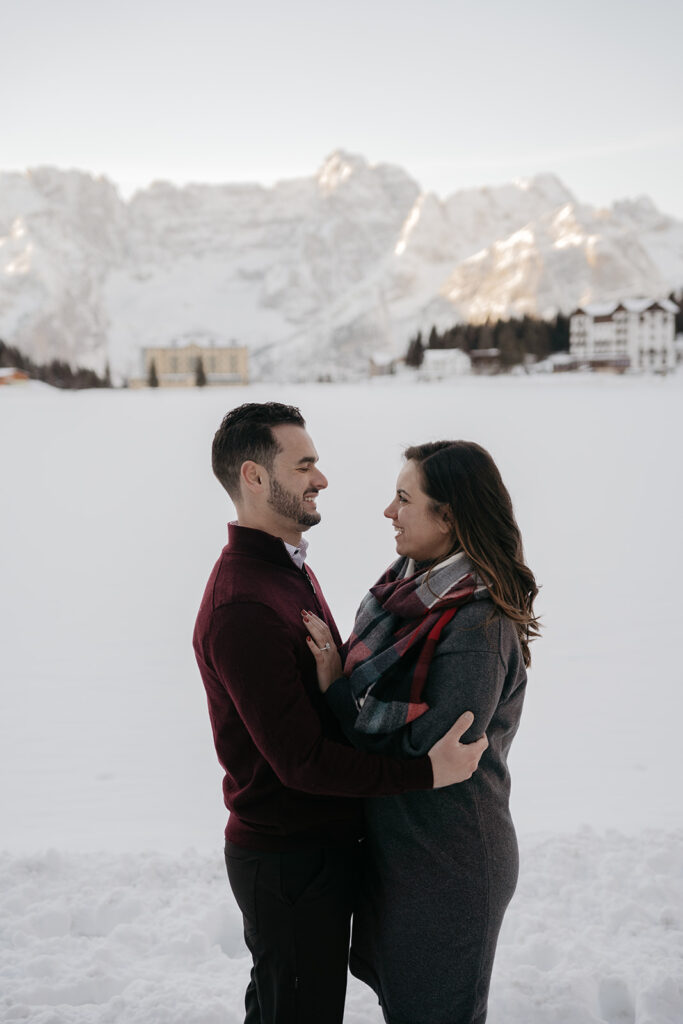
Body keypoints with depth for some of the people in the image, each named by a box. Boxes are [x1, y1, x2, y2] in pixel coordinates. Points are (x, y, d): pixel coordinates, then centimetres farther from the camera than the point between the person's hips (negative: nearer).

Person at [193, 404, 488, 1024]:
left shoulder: (290, 567, 9)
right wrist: (425, 772, -29)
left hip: (322, 839, 10)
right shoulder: (242, 607, -27)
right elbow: (301, 761, -27)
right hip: (289, 861, -10)